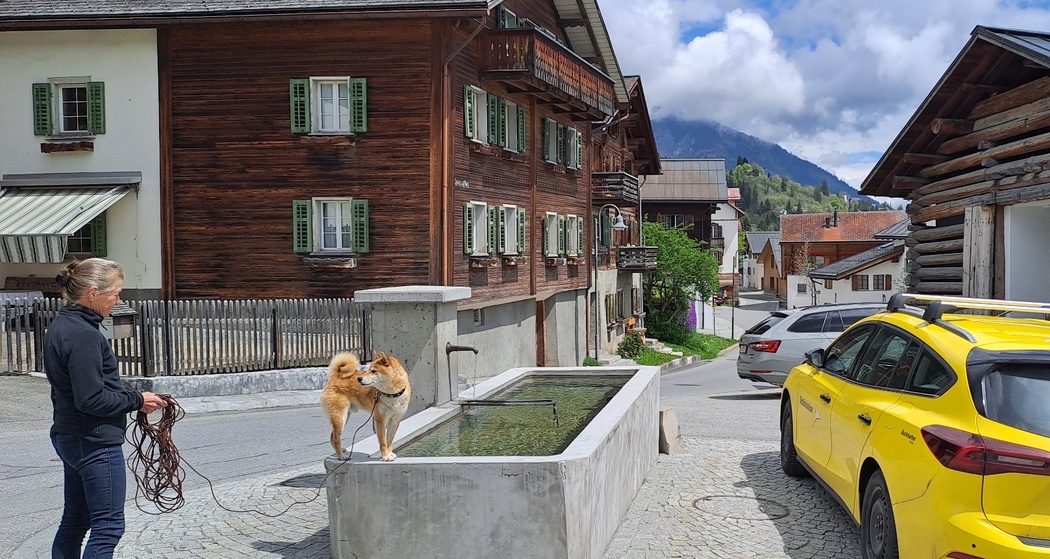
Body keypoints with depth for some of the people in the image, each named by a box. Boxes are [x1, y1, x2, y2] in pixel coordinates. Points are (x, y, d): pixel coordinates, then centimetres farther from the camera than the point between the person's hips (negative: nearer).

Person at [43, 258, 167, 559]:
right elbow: (91, 399, -23)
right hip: (95, 441, -10)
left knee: (75, 521, 18)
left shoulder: (59, 327, 10)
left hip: (68, 437, 10)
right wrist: (137, 400, -11)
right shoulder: (83, 335, -21)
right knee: (108, 526, -2)